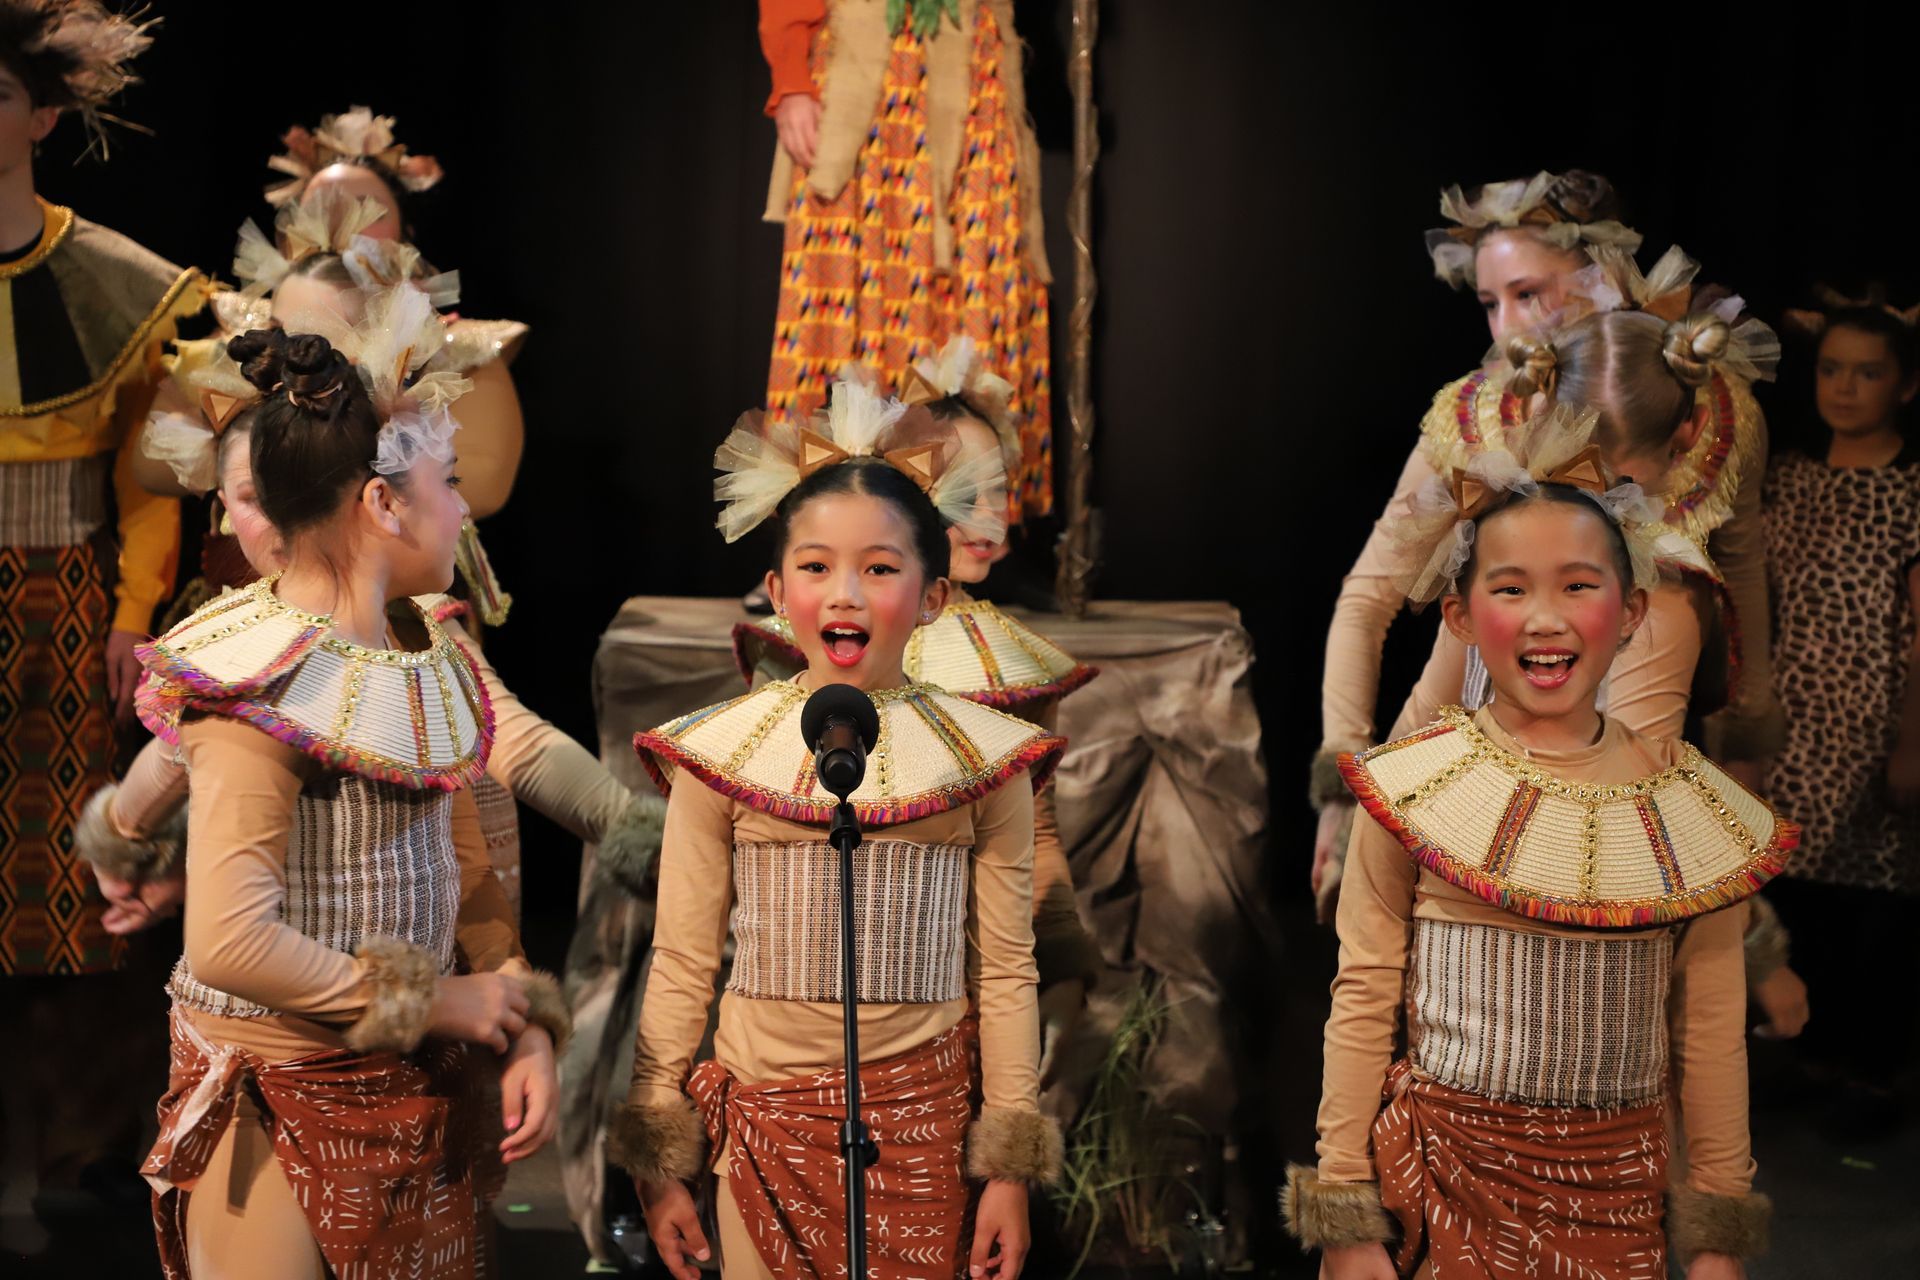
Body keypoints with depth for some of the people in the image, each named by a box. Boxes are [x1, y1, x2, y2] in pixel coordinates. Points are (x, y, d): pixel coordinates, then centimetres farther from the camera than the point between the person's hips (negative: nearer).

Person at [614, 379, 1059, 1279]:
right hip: (764, 1122, 0)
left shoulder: (984, 755, -1)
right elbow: (681, 964, 3)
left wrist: (1011, 1167, 2)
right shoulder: (720, 751, -2)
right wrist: (659, 1156, 3)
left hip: (923, 1121, 0)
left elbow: (1004, 969, 3)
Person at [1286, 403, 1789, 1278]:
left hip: (1618, 1194, 2)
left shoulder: (1692, 809, -1)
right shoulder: (1412, 788, -7)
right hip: (1446, 1175, -2)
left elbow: (1711, 1032, 4)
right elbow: (1361, 1006, -4)